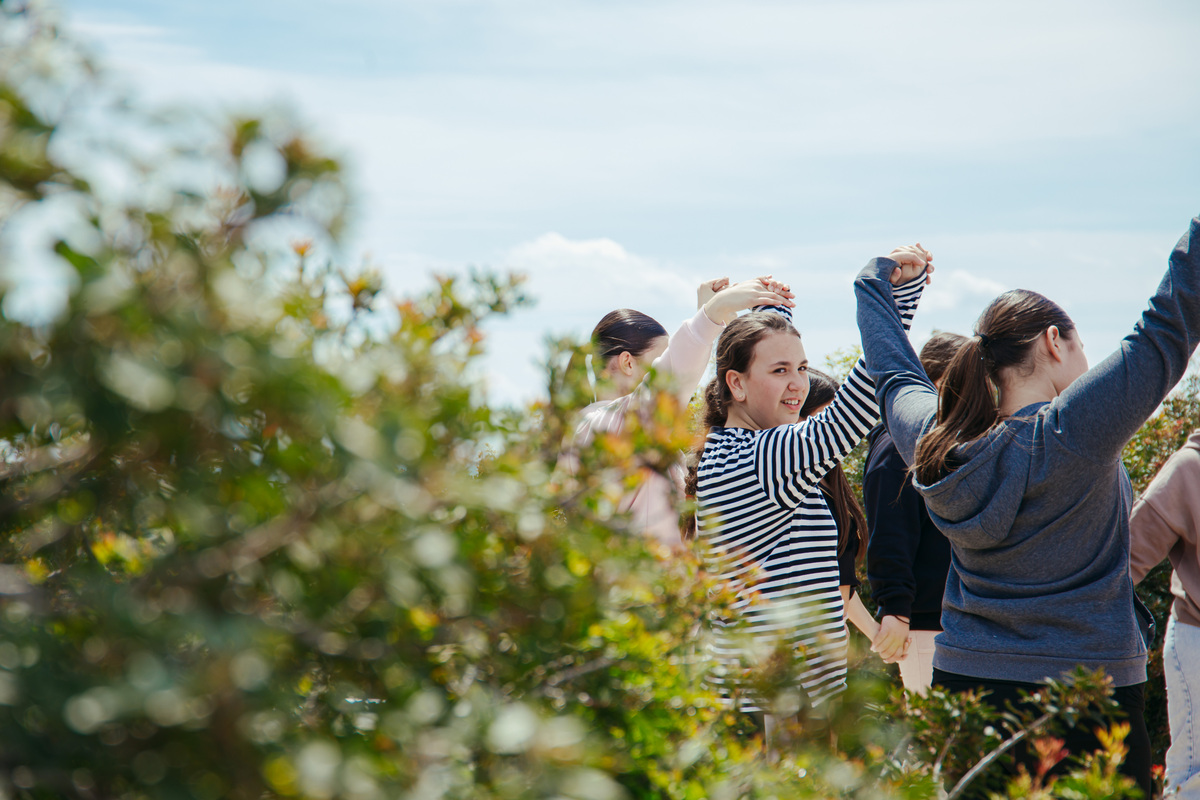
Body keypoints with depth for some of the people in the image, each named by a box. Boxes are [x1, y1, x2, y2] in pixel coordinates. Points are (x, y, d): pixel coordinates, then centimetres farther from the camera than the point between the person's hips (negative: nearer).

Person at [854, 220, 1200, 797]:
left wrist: (879, 280, 38)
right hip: (1086, 686, -6)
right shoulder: (1074, 433, -15)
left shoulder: (935, 442, 2)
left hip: (962, 680, 6)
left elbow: (893, 373, 23)